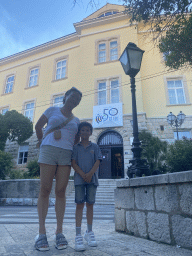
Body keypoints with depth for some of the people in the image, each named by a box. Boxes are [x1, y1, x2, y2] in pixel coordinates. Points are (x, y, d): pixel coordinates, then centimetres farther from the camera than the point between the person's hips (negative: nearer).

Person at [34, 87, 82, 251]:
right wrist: (42, 143, 21)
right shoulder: (53, 110, 11)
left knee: (61, 191, -1)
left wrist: (68, 148, 11)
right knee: (45, 190, -4)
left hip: (66, 155, 3)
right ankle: (42, 233, 2)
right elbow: (38, 126, 16)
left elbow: (76, 140, 23)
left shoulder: (76, 121, 18)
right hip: (48, 151, -2)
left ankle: (59, 232, 5)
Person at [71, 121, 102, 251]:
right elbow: (73, 163, 0)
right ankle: (78, 235, 3)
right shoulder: (76, 147, 7)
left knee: (90, 204, 8)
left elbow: (97, 162, 2)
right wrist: (82, 174, -13)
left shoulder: (95, 147, 9)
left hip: (92, 178, 1)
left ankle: (89, 232, 23)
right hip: (79, 178, -1)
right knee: (80, 204, -4)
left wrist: (90, 174, -13)